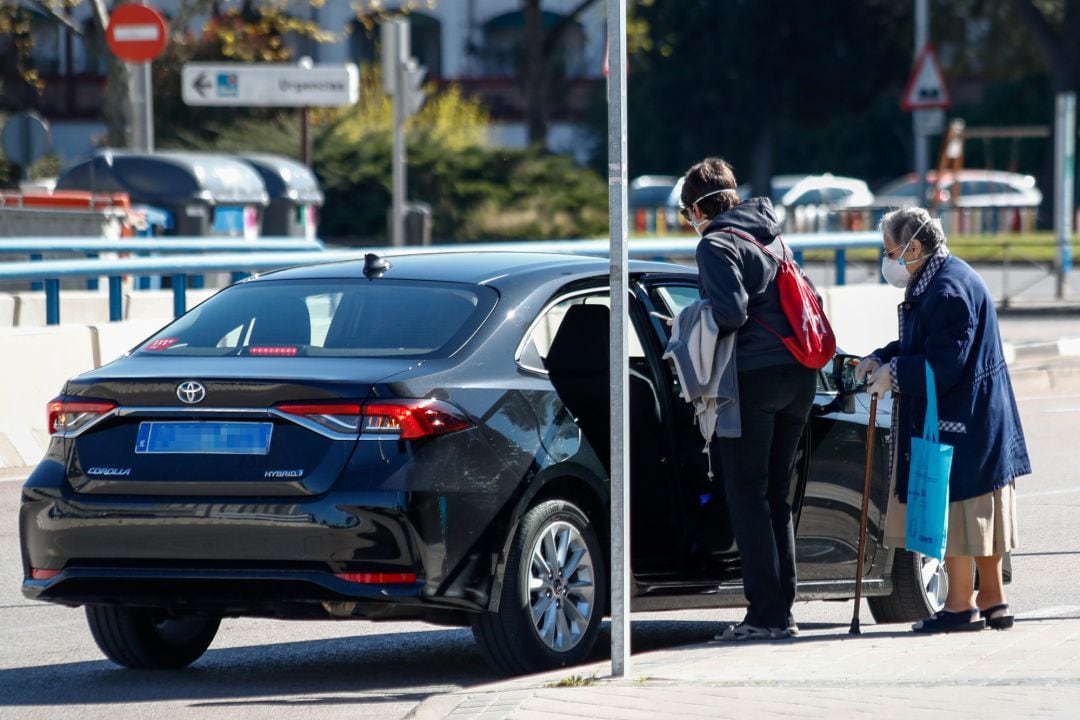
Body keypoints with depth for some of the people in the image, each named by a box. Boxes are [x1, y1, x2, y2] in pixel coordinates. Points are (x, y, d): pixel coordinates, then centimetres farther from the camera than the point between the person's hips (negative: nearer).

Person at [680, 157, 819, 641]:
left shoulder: (716, 244, -7)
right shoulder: (767, 235, 18)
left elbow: (732, 313, -19)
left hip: (752, 378, -8)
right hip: (797, 376, 8)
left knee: (747, 496, -3)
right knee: (775, 496, 14)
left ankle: (766, 613, -6)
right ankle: (781, 609, 14)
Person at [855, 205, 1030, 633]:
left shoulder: (949, 291, -21)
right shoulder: (934, 283, 13)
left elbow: (944, 362, -24)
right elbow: (923, 346, 20)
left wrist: (894, 374, -15)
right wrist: (881, 358, 6)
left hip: (957, 424, -11)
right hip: (977, 419, 11)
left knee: (954, 512, -4)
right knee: (979, 511, 14)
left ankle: (961, 605, 1)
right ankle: (992, 599, 20)